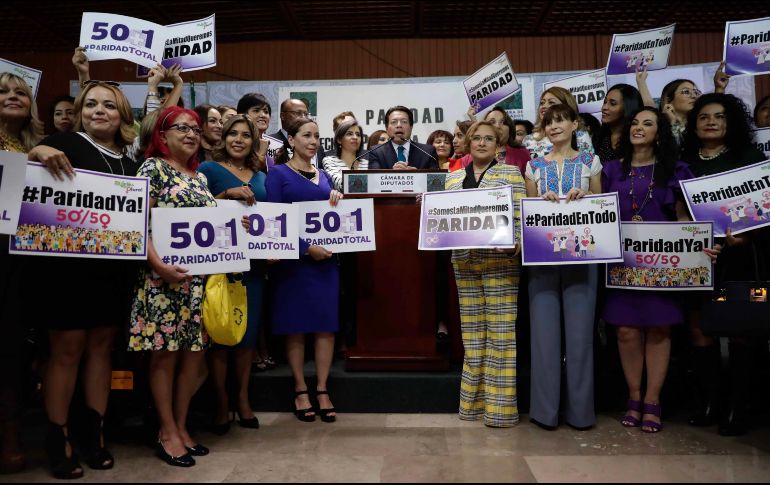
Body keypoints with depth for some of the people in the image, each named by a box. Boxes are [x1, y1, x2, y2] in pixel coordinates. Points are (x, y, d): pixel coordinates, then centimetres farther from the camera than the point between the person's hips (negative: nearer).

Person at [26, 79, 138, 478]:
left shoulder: (129, 163, 13)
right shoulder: (64, 144, -1)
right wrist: (37, 153, -27)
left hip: (114, 267, 5)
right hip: (70, 262, -5)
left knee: (102, 345, 11)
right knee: (67, 350, 2)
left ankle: (94, 431, 22)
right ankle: (57, 437, 16)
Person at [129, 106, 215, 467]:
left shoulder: (200, 176, 17)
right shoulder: (153, 167, -2)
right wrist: (159, 265, -20)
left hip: (201, 277, 6)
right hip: (165, 276, -6)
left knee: (195, 354, 8)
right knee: (165, 353, 2)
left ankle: (181, 426, 23)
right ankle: (168, 433, 15)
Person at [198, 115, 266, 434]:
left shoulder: (261, 176, 16)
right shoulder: (209, 169, 1)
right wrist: (227, 195, -20)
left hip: (253, 262, 5)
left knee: (248, 330, 9)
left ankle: (243, 398, 23)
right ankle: (221, 403, 14)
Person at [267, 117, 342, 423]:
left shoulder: (324, 176, 16)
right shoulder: (277, 173, 0)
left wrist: (338, 201, -2)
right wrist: (307, 248, -17)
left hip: (326, 258, 5)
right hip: (293, 259, -4)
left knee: (327, 324, 3)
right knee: (295, 325, 3)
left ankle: (322, 390, 14)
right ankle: (300, 390, 17)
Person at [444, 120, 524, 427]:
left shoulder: (511, 173, 4)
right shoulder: (453, 178, 14)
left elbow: (520, 216, -3)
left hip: (500, 260, -3)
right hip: (465, 261, 4)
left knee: (500, 331, -2)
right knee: (472, 332, 8)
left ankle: (499, 405, 7)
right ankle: (474, 400, 18)